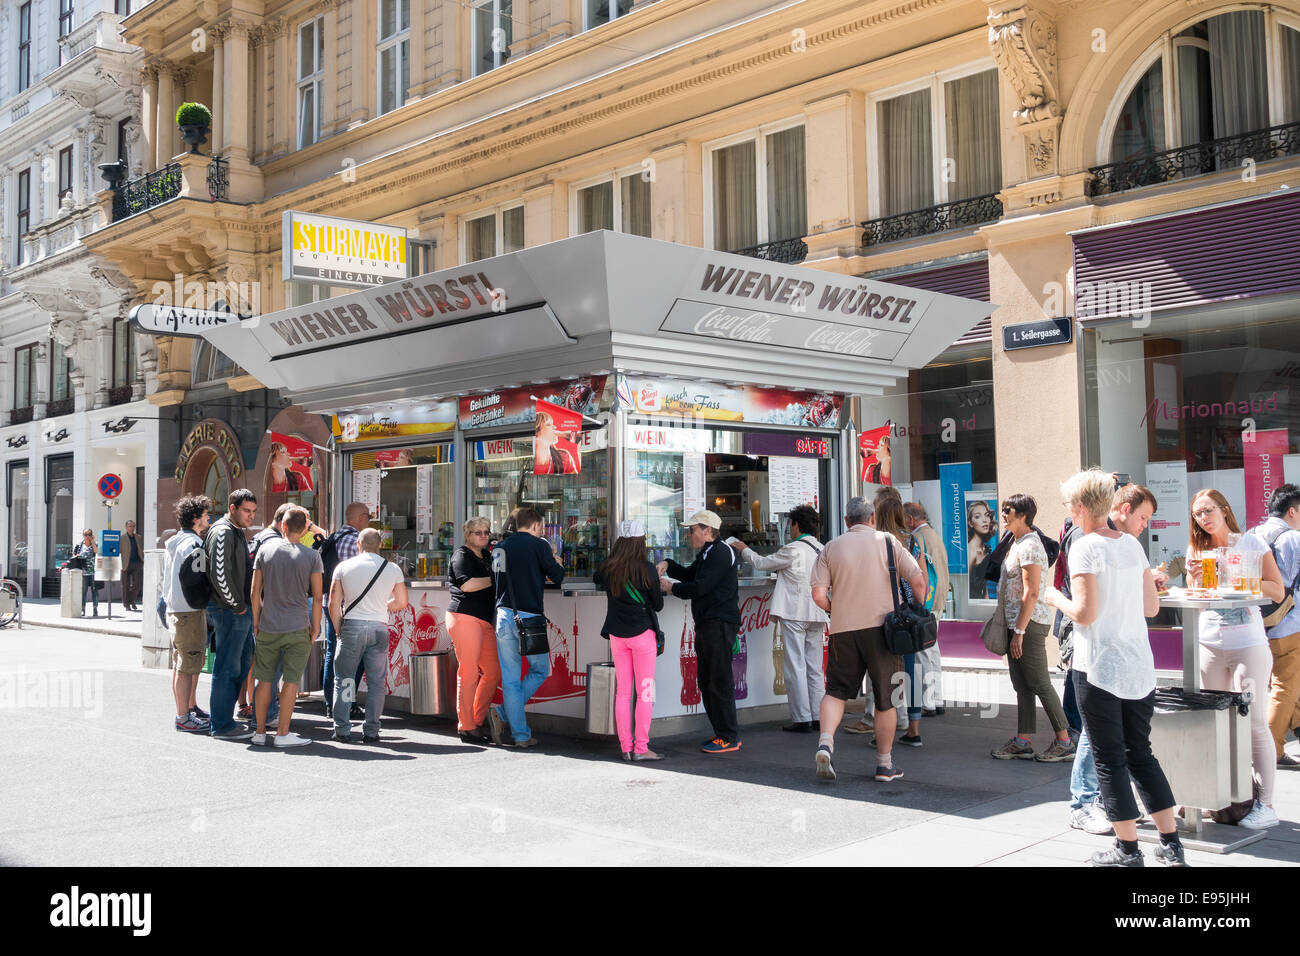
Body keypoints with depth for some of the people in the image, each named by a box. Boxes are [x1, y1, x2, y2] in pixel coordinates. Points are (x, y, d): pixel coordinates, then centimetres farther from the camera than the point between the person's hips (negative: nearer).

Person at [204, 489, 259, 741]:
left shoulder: (238, 531, 17)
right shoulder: (222, 532, -14)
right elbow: (220, 575, -22)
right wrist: (237, 605, -14)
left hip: (241, 611, 10)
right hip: (230, 612, -10)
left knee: (242, 664, 14)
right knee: (227, 668, -4)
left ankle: (223, 717, 23)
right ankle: (222, 725, 3)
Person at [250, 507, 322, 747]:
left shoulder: (265, 549, 2)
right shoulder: (311, 556, -3)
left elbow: (255, 591, 4)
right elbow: (317, 597, -4)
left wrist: (256, 622, 13)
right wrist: (315, 628, 5)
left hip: (267, 628, 2)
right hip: (297, 628, -2)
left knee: (265, 680, 10)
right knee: (291, 681, 2)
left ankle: (260, 732, 17)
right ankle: (282, 734, 4)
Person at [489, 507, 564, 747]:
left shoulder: (499, 548, 15)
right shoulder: (538, 545, -2)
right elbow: (557, 577, -3)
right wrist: (556, 564, 20)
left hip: (503, 616, 5)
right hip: (528, 617, -5)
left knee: (510, 678, 6)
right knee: (540, 670, 13)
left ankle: (520, 735, 4)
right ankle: (503, 714, 3)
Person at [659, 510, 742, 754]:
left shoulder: (720, 554, -13)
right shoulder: (705, 555, 20)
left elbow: (699, 587, -18)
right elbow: (689, 575, 29)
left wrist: (671, 588, -4)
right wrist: (667, 565, 12)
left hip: (720, 624, -11)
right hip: (705, 624, 11)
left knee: (720, 681, -8)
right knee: (707, 681, 12)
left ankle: (729, 738, -4)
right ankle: (721, 733, 18)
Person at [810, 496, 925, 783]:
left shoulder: (830, 549, 6)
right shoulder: (887, 542, 2)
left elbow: (819, 595, -3)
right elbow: (918, 581, -5)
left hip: (843, 630, 1)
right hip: (881, 628, -1)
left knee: (836, 690, 11)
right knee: (886, 697, 8)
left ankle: (825, 742, -12)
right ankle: (885, 763, 14)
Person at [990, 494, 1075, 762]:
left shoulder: (1029, 546, -16)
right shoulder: (1017, 543, 15)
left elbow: (1031, 594, -21)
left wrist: (1019, 632, -21)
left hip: (1030, 623, -10)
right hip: (1016, 623, 10)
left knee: (1040, 684, -3)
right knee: (1021, 685, 10)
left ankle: (1064, 741, 6)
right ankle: (1023, 742, 15)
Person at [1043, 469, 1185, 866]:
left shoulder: (1085, 547, -13)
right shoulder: (1132, 544, 7)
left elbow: (1084, 613, -18)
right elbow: (1152, 607, 11)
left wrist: (1055, 598, 0)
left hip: (1098, 668, -7)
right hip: (1139, 667, 7)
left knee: (1109, 759, 4)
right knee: (1140, 754, 16)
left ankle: (1128, 848, 10)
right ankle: (1171, 844, 17)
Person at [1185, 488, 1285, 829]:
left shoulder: (1251, 544, 0)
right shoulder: (1196, 550, 11)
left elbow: (1278, 591, -4)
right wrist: (1196, 576, -5)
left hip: (1248, 644, -4)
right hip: (1208, 644, 4)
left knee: (1254, 722, -5)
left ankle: (1265, 804, 1)